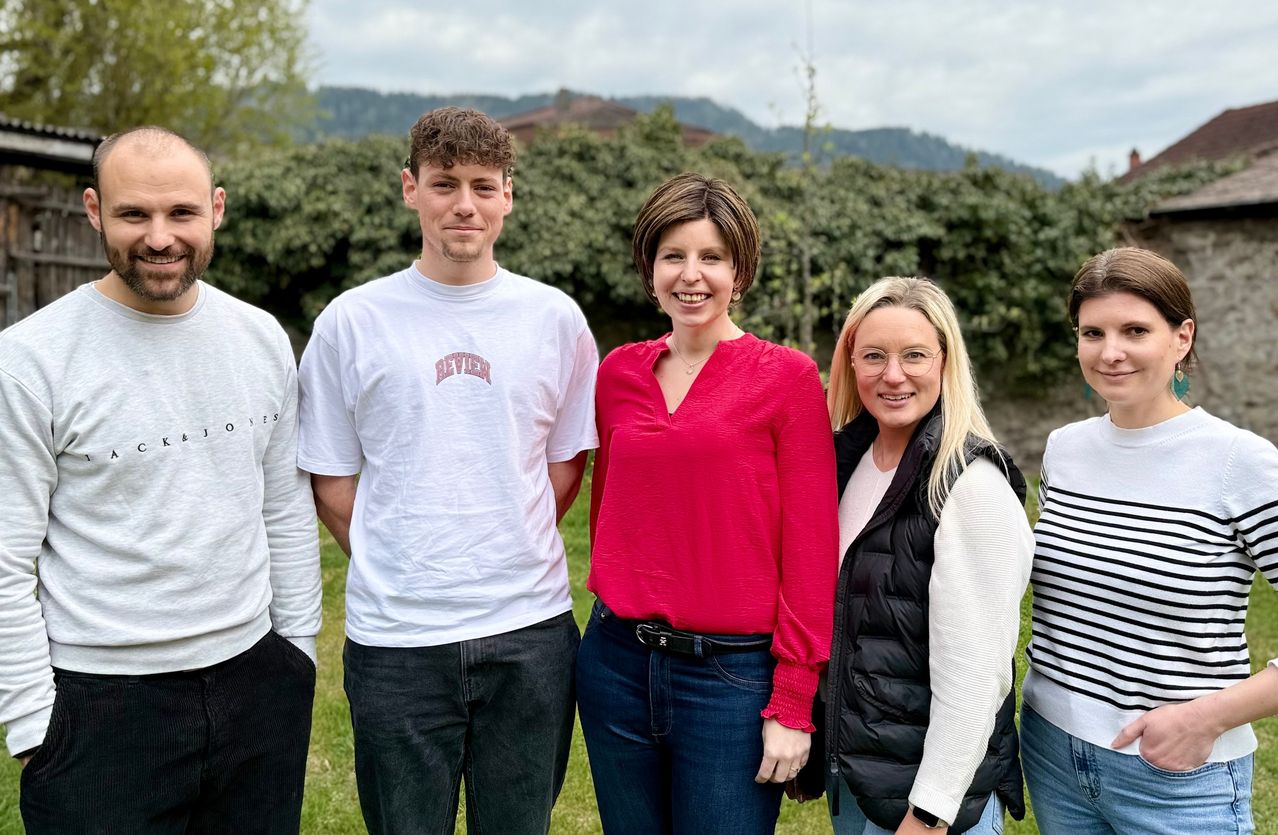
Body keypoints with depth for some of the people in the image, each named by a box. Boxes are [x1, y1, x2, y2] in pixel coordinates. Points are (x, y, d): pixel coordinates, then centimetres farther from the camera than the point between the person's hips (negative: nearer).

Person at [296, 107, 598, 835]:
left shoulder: (554, 318, 2)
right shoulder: (352, 322, -1)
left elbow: (567, 462, 10)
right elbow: (333, 482, 4)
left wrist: (511, 553, 2)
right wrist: (394, 569, 0)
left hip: (530, 634, 1)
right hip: (396, 643, -1)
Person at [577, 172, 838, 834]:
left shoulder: (786, 377, -7)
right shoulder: (619, 372, 5)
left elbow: (809, 552, -8)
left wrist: (793, 704, -10)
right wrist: (616, 610, 12)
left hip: (732, 674, -4)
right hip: (617, 664, 4)